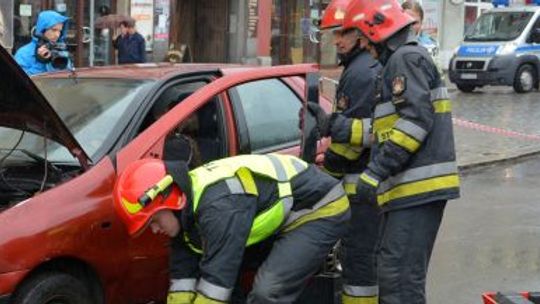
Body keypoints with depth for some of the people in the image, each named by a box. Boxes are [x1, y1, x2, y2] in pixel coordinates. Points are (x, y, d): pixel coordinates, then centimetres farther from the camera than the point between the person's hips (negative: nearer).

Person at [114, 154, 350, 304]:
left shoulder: (218, 205, -33)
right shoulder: (186, 206, -3)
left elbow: (217, 279, -32)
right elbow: (184, 273, 1)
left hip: (322, 207, -10)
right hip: (288, 212, 10)